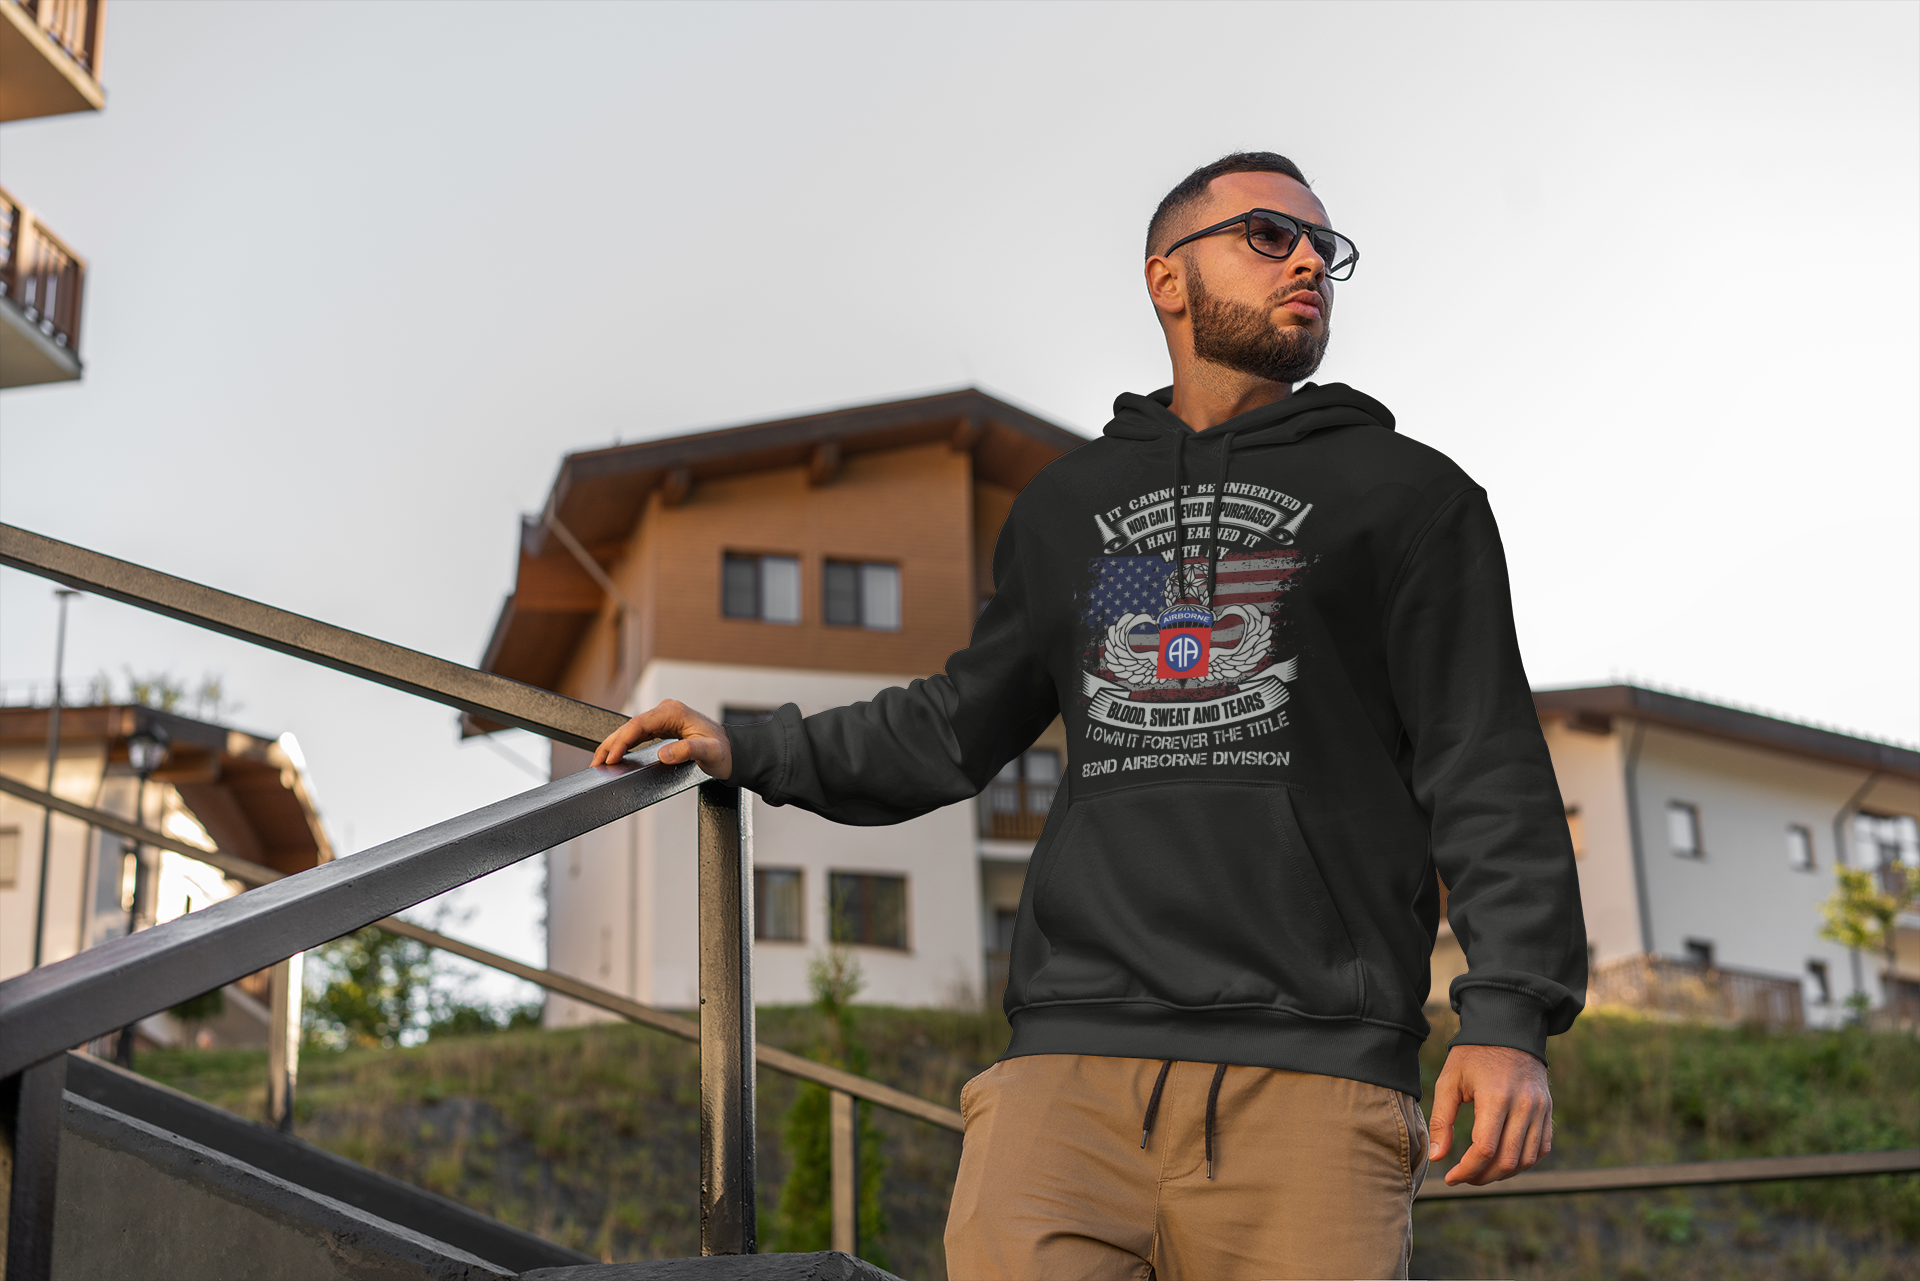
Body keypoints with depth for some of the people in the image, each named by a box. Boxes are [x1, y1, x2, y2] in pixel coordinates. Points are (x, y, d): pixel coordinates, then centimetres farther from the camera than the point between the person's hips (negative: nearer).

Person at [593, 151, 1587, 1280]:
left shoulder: (1408, 494, 12)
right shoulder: (1069, 503, 23)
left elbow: (1489, 773, 4)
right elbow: (963, 724, 31)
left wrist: (1509, 1016, -9)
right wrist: (754, 753, 21)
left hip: (1312, 1071, -2)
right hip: (1073, 1059, 2)